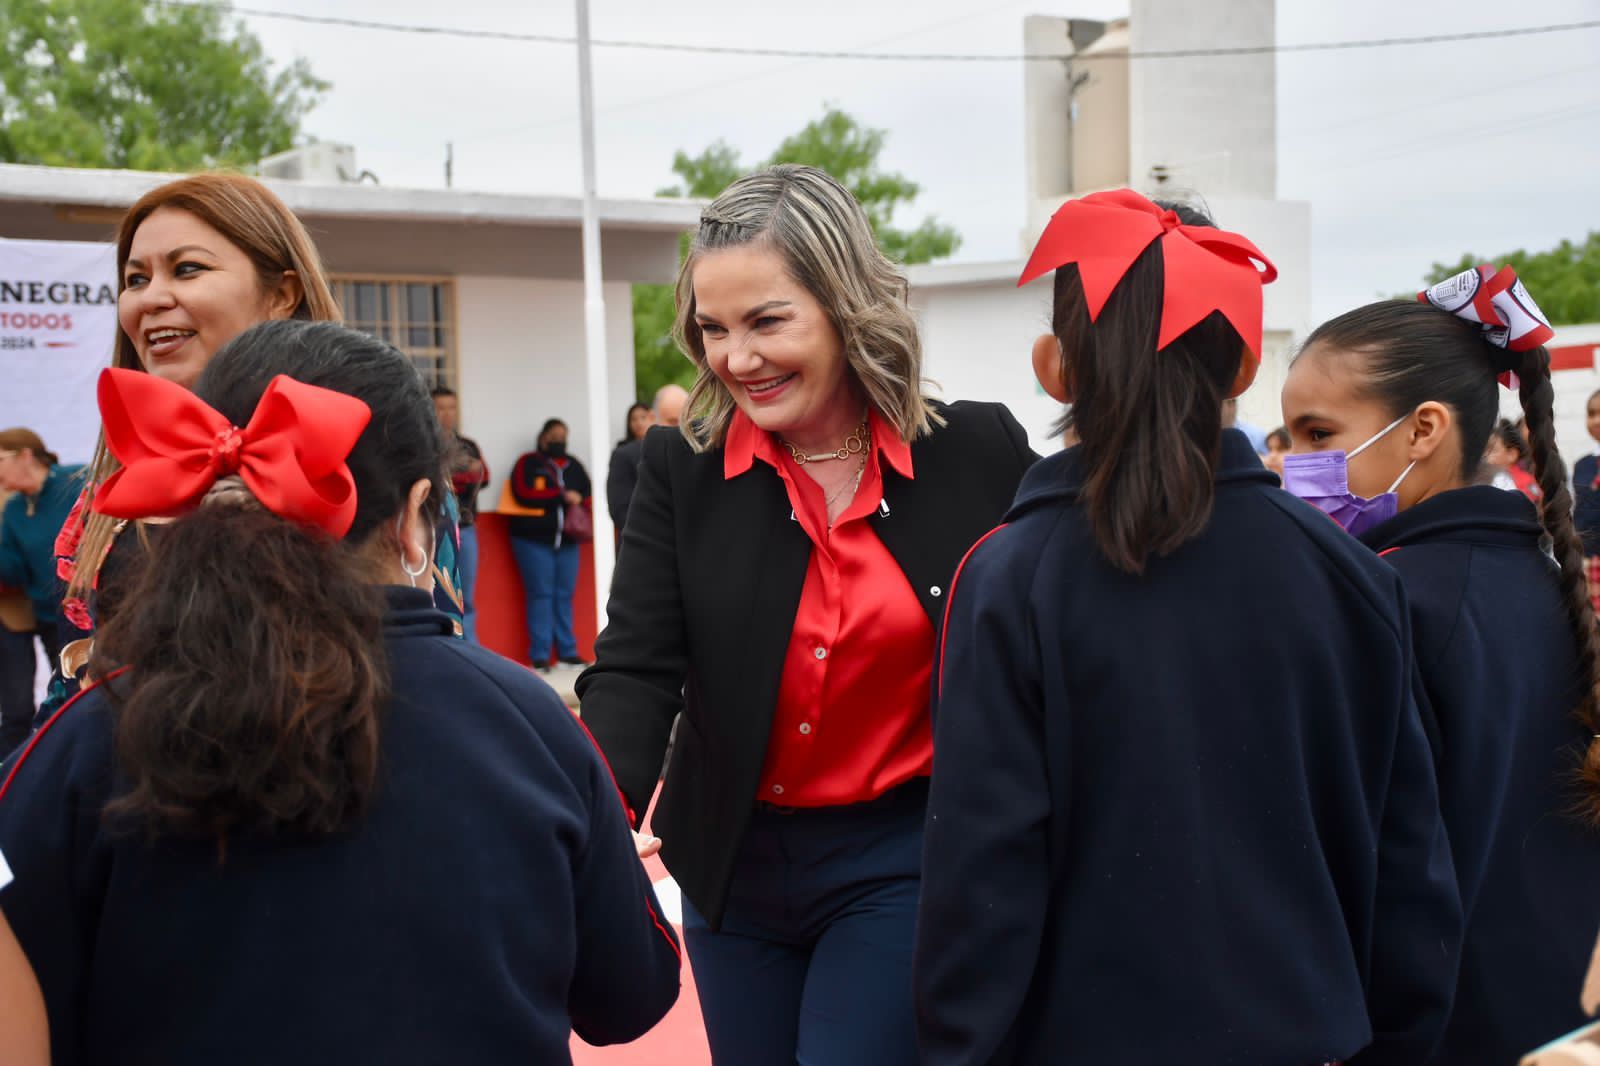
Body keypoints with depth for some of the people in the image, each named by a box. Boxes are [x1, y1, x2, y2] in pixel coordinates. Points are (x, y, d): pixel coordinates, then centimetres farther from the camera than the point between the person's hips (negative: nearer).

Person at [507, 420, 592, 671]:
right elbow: (523, 494, -11)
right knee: (540, 595, -6)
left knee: (565, 595, 3)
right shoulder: (528, 463, 3)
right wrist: (562, 496, -10)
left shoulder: (573, 465, 16)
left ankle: (567, 651, 9)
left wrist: (578, 504, -12)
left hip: (566, 539, 4)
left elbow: (588, 493, 12)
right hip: (533, 539, -4)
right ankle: (539, 655, -3)